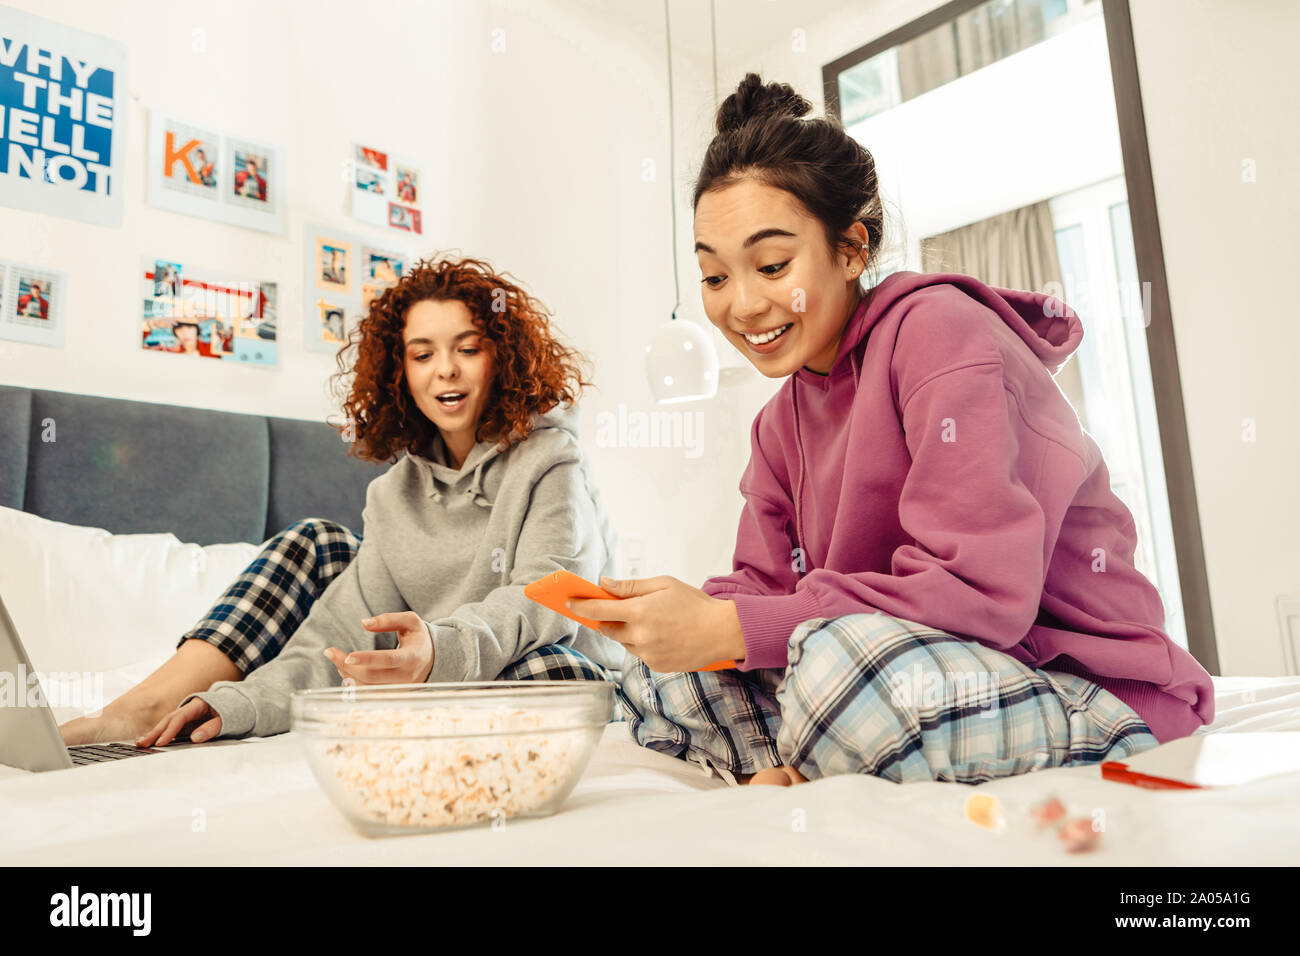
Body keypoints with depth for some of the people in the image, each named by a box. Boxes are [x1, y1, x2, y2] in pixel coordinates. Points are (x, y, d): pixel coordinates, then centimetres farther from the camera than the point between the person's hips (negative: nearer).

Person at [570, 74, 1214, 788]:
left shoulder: (939, 332, -15)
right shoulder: (783, 421, 10)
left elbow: (981, 592, -26)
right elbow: (764, 586, 4)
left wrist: (727, 627, -27)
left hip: (1095, 700, -6)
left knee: (844, 660, -37)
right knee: (657, 679, -7)